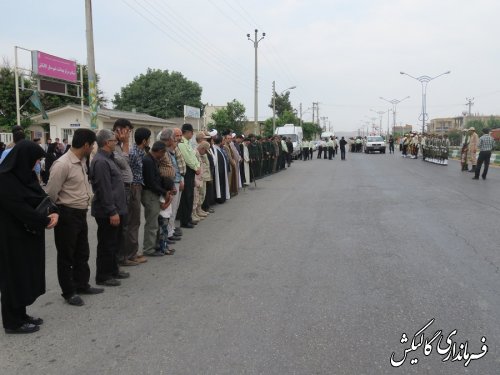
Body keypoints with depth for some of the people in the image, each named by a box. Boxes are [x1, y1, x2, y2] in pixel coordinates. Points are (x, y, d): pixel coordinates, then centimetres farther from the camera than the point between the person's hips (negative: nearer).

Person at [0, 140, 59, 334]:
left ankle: (20, 315, 30)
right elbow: (20, 209, -24)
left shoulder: (25, 175, 7)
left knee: (27, 276, 16)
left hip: (29, 234, 9)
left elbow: (41, 197, 7)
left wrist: (54, 212, -12)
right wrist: (46, 221, -16)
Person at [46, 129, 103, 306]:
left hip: (81, 213, 9)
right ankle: (69, 292, 21)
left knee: (82, 252, 19)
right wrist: (59, 211, -6)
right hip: (67, 215, -8)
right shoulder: (62, 164, -21)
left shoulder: (82, 161, 6)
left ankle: (82, 285, 35)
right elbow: (51, 193, -19)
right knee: (66, 255, 7)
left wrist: (87, 198, 7)